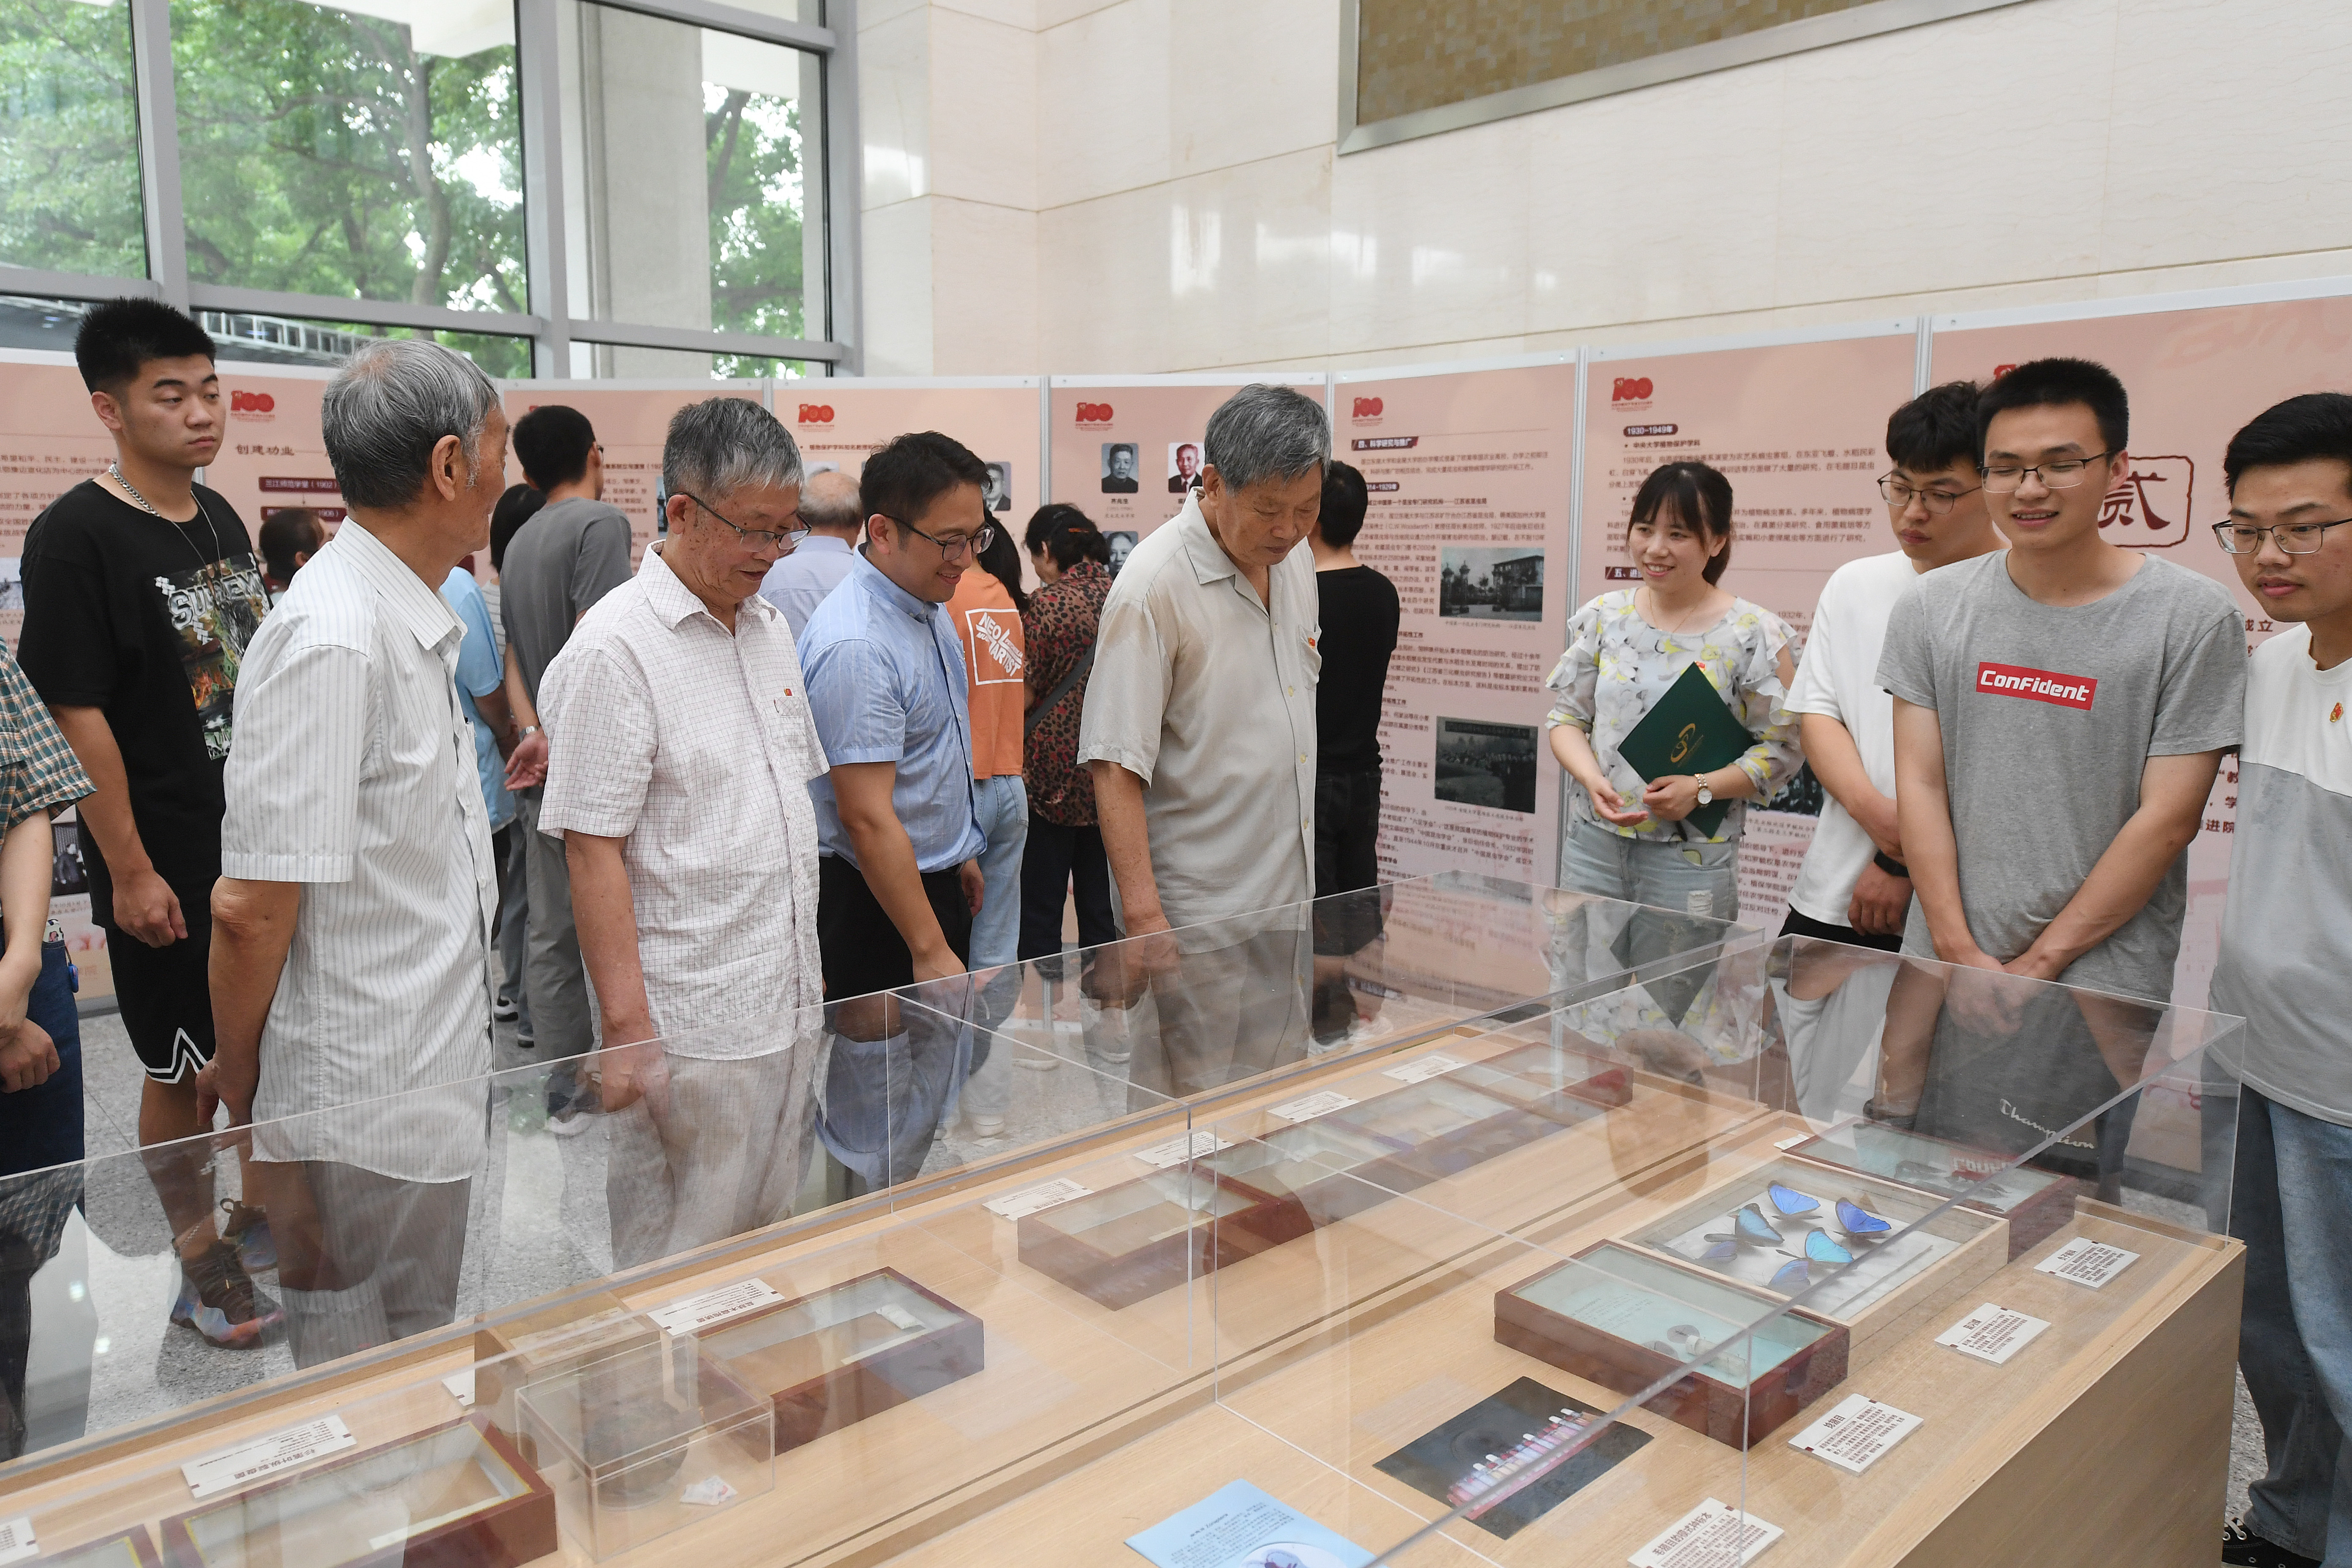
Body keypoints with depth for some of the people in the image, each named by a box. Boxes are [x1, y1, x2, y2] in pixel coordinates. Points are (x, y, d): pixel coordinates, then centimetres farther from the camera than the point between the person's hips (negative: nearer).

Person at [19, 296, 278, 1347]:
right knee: (185, 1069, 7)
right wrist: (130, 870, -16)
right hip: (170, 864, -6)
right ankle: (201, 1266, 24)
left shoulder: (222, 520, 7)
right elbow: (76, 716, -16)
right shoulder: (76, 537, -14)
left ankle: (261, 1206, 38)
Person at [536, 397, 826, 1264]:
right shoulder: (614, 649, -14)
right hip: (688, 1032, -7)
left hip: (788, 1007, 8)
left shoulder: (769, 624, 10)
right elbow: (593, 851, -16)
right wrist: (627, 1029, -18)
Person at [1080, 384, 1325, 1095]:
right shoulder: (1154, 584, -17)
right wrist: (1143, 916, -24)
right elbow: (1116, 766, -19)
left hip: (1287, 896, 7)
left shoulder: (1294, 560, 7)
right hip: (1197, 915, -7)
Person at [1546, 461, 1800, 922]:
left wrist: (1702, 788, -17)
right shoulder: (1603, 617, 5)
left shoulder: (1753, 634, -5)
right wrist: (1593, 780, -11)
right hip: (1593, 845, 3)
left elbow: (1780, 747, -3)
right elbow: (1567, 716, 8)